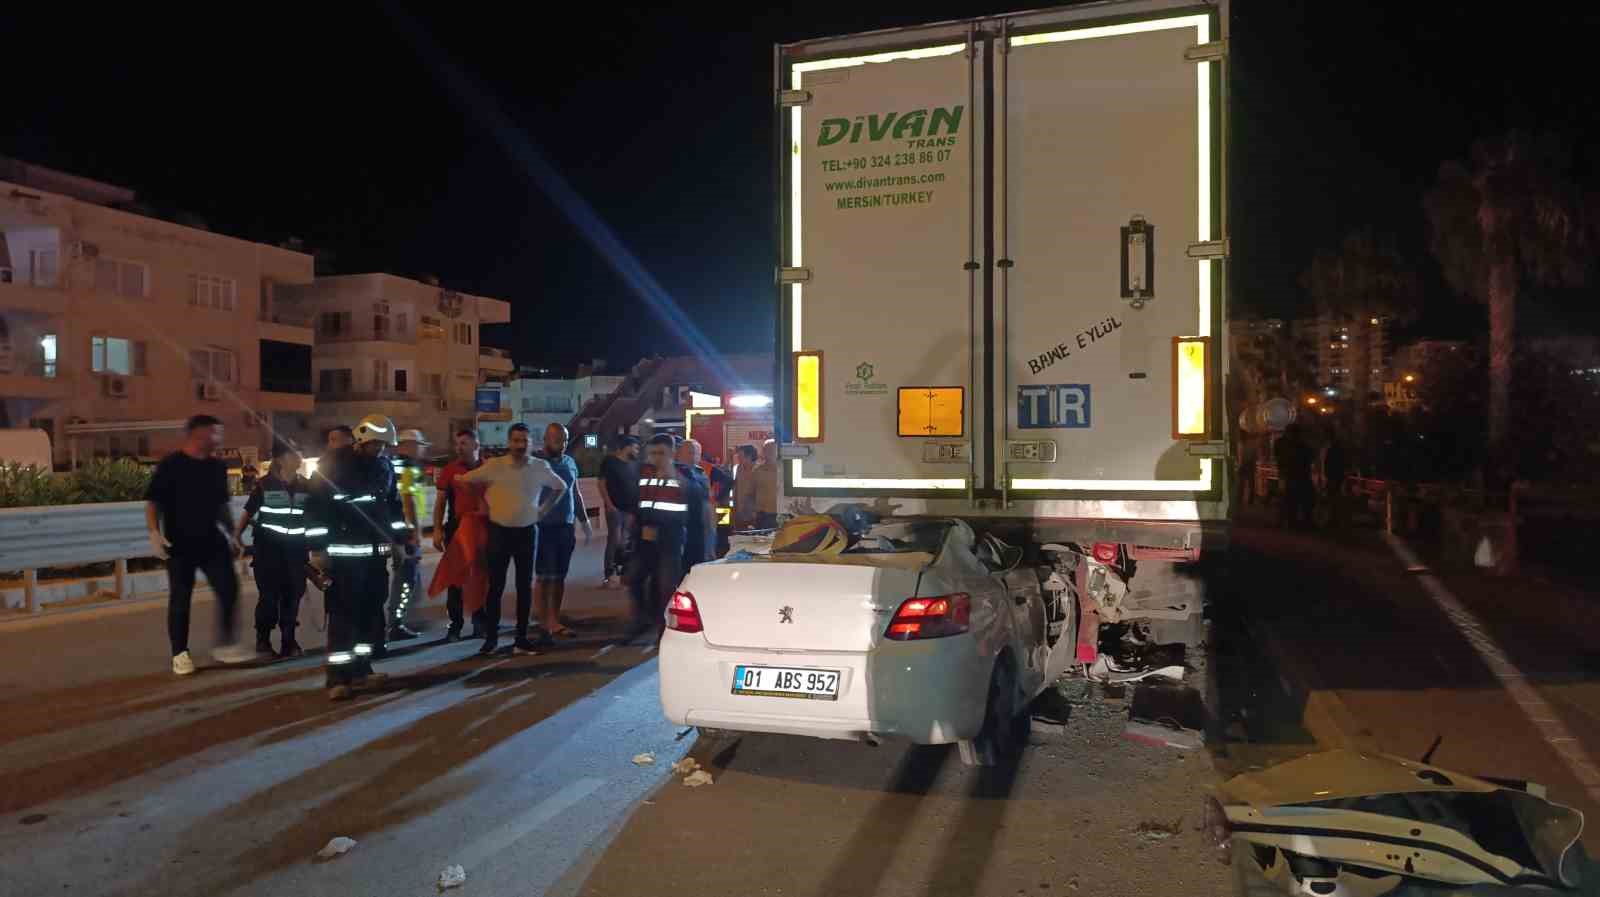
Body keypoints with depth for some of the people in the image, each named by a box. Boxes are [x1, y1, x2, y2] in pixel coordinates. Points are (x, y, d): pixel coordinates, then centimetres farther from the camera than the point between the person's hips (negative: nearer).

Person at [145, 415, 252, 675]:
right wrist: (154, 532, -21)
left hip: (211, 541, 5)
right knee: (180, 599, 2)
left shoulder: (217, 466, 8)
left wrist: (231, 535, 16)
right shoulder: (170, 465, -8)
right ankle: (180, 654, 11)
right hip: (179, 544, -5)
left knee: (229, 588, 0)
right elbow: (153, 502, -9)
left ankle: (226, 645, 12)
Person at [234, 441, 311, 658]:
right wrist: (236, 537, -6)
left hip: (296, 548, 3)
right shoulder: (265, 484, -3)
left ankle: (289, 641, 15)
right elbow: (248, 513, 2)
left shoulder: (306, 486, 6)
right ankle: (263, 640, 9)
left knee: (293, 594, 4)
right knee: (269, 595, -5)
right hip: (268, 546, -3)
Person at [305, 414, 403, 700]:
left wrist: (397, 539, 17)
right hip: (344, 553, -6)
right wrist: (319, 548, -13)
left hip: (376, 552, 7)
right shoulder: (334, 464, -9)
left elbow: (394, 504, 20)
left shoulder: (384, 466, 10)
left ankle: (361, 669, 19)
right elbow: (315, 506, -11)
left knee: (372, 610, 9)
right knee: (344, 613, -8)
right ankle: (338, 678, -5)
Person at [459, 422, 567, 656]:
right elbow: (464, 479, 1)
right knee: (495, 586, 1)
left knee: (525, 586, 5)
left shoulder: (540, 467, -1)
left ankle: (521, 638, 13)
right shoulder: (494, 466, -7)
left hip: (527, 532, 2)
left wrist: (544, 510, 7)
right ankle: (491, 638, 10)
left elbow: (561, 487, 15)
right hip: (499, 531, -2)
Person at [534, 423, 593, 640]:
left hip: (566, 527, 6)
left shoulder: (570, 462, 13)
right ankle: (549, 624, -3)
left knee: (560, 577, 8)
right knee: (545, 578, -4)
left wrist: (585, 521, 18)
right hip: (544, 528, -6)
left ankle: (553, 622, 14)